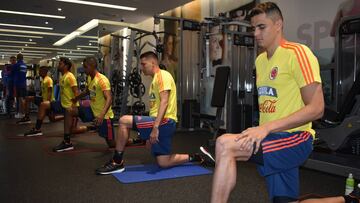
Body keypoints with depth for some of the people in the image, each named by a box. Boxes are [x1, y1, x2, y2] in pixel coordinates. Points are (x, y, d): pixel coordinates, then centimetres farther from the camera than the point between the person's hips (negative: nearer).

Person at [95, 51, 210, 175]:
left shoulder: (162, 75, -7)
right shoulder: (156, 79, 24)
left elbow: (164, 102, -20)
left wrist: (155, 127, -28)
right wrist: (150, 133, 24)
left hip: (165, 121, -10)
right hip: (161, 123, 10)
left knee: (124, 121, -17)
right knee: (163, 163, 10)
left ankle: (117, 163, -9)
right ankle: (196, 158, 22)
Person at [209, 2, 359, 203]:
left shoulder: (297, 53, -11)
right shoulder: (260, 60, 15)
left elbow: (316, 109, -18)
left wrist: (267, 127, -25)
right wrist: (259, 130, 11)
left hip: (295, 138, -8)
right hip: (271, 140, 8)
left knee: (225, 144, -27)